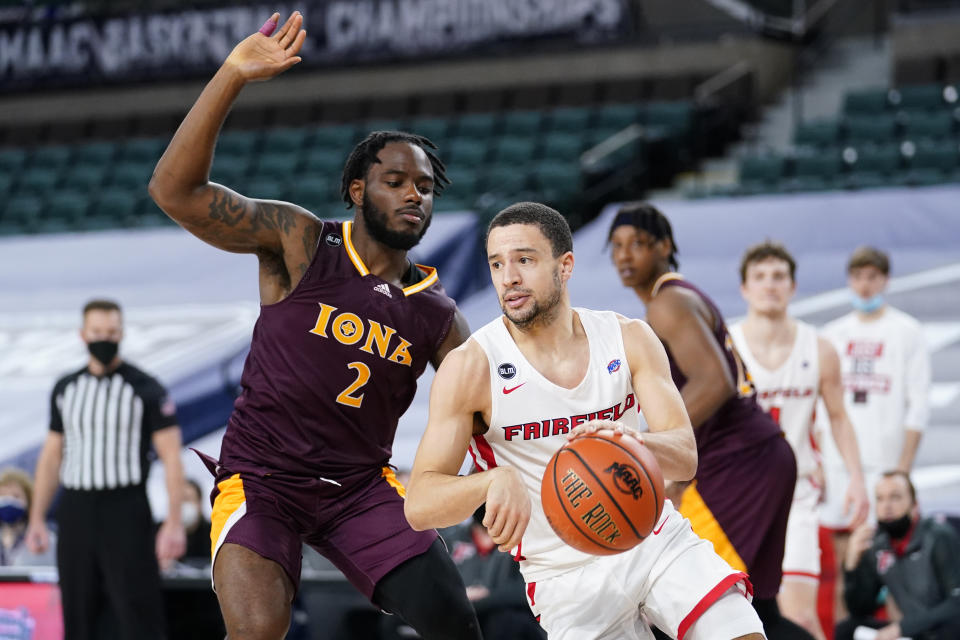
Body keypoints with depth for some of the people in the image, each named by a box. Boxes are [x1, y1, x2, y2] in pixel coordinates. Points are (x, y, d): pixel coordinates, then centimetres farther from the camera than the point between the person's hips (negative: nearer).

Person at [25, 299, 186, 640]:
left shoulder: (146, 390, -3)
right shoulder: (66, 389, 12)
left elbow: (171, 458, -6)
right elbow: (51, 456, 16)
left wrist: (174, 523, -15)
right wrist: (37, 519, 10)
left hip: (126, 512, -4)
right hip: (76, 510, 4)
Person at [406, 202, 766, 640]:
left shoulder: (630, 340, -3)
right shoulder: (470, 368, -13)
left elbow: (685, 457, -13)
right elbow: (419, 506, -20)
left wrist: (630, 442, -37)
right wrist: (495, 480, -41)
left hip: (658, 542, 1)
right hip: (566, 576, -1)